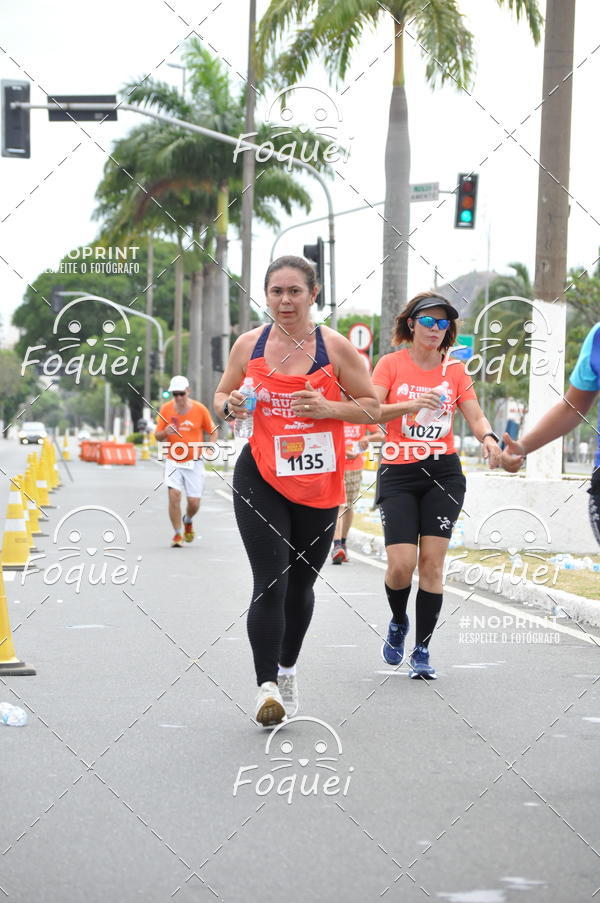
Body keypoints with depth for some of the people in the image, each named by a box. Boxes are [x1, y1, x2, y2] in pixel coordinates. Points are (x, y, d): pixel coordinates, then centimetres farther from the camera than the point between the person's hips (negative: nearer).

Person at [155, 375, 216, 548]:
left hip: (194, 462, 0)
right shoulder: (166, 409, -2)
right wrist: (165, 433, -18)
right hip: (173, 461, 0)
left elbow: (211, 431, 6)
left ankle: (188, 521, 34)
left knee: (194, 502, -2)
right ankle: (177, 534, -2)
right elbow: (157, 435, 6)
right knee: (174, 495, -17)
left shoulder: (200, 409, -6)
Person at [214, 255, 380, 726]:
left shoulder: (334, 347, -4)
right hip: (260, 478, -1)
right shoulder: (249, 344, 1)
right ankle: (267, 685, -14)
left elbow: (373, 408, 0)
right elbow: (221, 395, 15)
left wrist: (327, 408, -17)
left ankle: (287, 668, 37)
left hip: (318, 483, 1)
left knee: (300, 583, 14)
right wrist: (231, 405, -9)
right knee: (270, 581, -14)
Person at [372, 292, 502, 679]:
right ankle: (399, 622, 20)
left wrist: (488, 437, -19)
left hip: (443, 473, 2)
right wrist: (410, 405, -26)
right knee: (401, 563, -12)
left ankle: (422, 651, 4)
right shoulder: (391, 364, 2)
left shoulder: (454, 370, 9)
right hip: (398, 473, -2)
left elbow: (476, 416, 3)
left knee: (432, 563, -6)